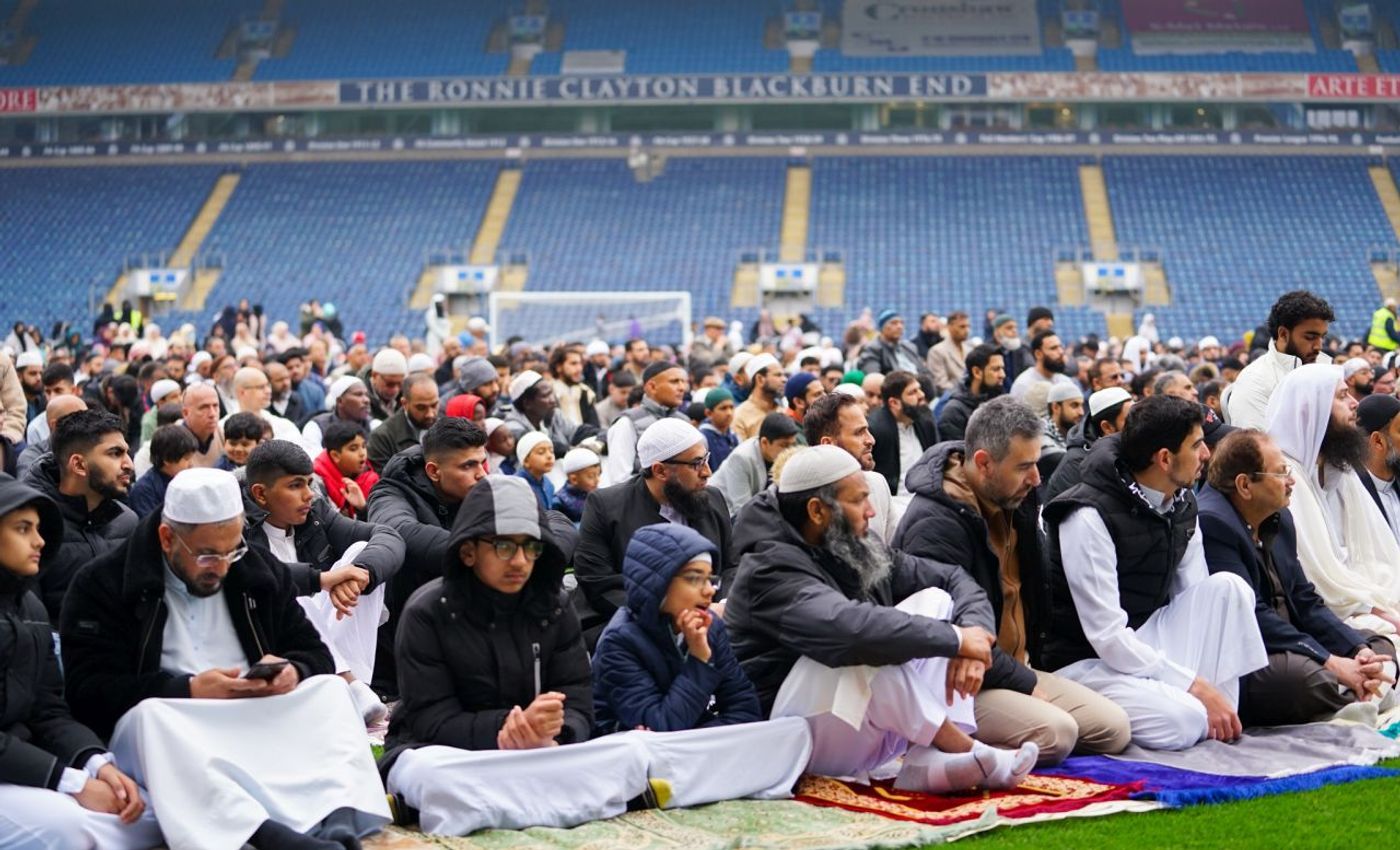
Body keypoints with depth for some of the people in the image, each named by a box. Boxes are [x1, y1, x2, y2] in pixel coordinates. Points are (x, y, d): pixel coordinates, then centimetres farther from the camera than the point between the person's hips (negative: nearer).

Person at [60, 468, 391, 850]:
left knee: (330, 690, -15)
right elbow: (88, 691, -8)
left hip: (259, 723, 4)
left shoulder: (261, 573, 13)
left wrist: (294, 672, -11)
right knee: (147, 714, -35)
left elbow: (315, 654, 15)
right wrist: (190, 690, -19)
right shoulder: (104, 584, 1)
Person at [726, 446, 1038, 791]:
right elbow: (846, 626, -37)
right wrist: (955, 639, -29)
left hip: (864, 739, 8)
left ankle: (929, 762, -20)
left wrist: (972, 632, -16)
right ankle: (971, 754, -17)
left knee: (935, 600, -3)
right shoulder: (771, 570, -18)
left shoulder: (858, 550, 7)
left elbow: (955, 579, 7)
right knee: (865, 652, -34)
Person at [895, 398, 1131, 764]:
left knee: (1113, 728, -3)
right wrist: (1026, 684, -14)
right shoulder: (935, 526, -21)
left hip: (1016, 670, 10)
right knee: (1056, 733, -30)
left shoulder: (1015, 502, 9)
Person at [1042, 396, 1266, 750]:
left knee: (1228, 587, -14)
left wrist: (1211, 685, -14)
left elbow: (1195, 600, 3)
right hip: (1087, 661, -8)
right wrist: (1197, 687, -24)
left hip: (1144, 645, 8)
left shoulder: (1182, 506, 4)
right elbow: (1107, 635, -24)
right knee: (1183, 721, -33)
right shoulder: (1088, 518, -21)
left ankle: (1222, 717, -12)